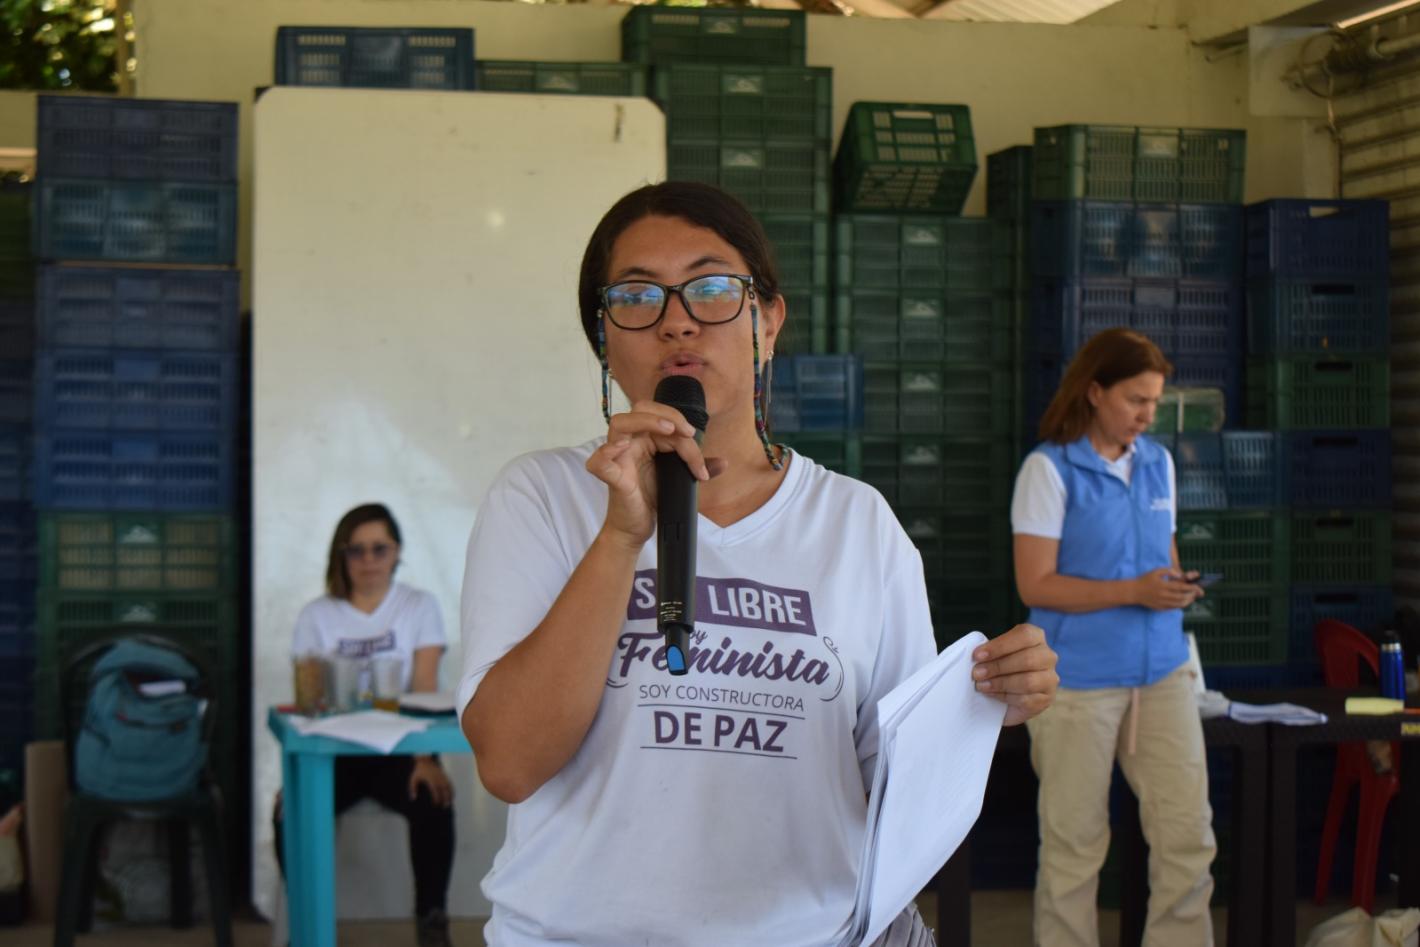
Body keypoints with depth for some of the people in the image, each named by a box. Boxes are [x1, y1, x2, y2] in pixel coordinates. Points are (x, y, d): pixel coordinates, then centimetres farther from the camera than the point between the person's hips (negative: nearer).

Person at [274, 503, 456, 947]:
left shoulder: (419, 607, 6)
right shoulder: (317, 616, 8)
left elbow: (426, 693, -4)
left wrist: (426, 760, -20)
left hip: (398, 748, -1)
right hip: (334, 751, 1)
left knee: (434, 803, -32)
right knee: (290, 814, -28)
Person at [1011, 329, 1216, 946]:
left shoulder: (1158, 463, 12)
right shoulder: (1049, 468, -6)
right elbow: (1035, 584, -10)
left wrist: (1177, 584, 0)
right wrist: (1134, 592, -18)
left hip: (1161, 669, 5)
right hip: (1079, 678, -5)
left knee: (1188, 829, -1)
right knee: (1074, 842, 2)